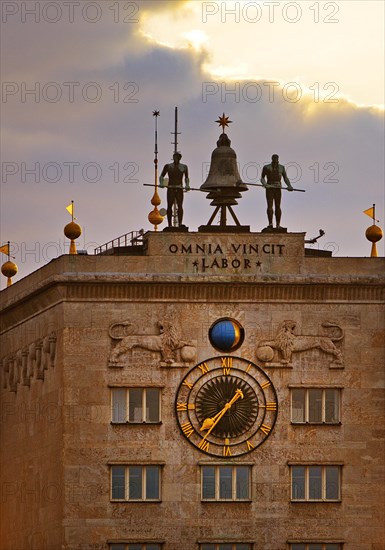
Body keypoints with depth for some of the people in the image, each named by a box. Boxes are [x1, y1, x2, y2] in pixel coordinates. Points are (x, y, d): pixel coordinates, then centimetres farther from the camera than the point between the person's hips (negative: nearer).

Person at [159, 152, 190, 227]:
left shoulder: (183, 167, 12)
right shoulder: (168, 166, 9)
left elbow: (186, 178, 21)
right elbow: (161, 176, 12)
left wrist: (187, 185, 4)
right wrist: (161, 183, -7)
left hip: (179, 189, 0)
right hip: (170, 188, 0)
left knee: (180, 206, -10)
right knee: (169, 206, -5)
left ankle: (180, 224, -12)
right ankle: (170, 224, -2)